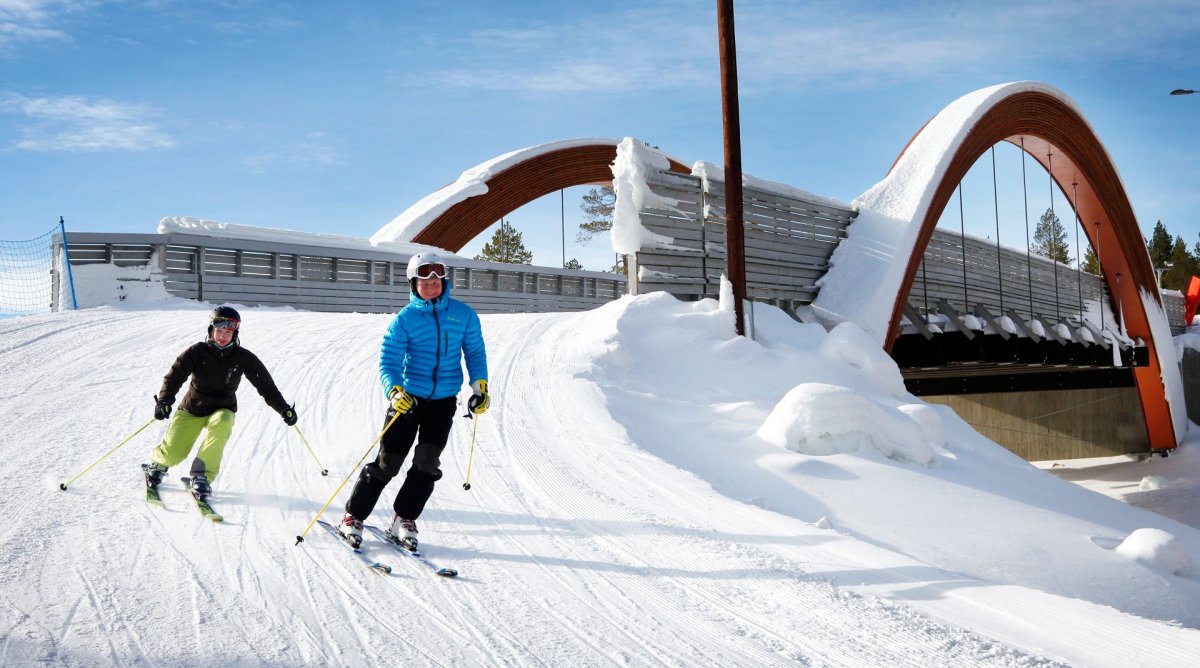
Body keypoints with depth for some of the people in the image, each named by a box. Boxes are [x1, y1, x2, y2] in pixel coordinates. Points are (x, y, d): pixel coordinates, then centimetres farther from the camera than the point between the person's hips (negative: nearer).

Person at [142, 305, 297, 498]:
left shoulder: (244, 358, -9)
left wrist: (284, 409, -10)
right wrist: (164, 402, -32)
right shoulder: (197, 352, -13)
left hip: (223, 410, 0)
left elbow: (266, 386, -3)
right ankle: (157, 464, 32)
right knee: (174, 452, -8)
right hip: (193, 408, 0)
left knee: (221, 424, -35)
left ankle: (202, 476, -24)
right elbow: (174, 376, -16)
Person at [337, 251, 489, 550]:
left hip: (444, 402, 2)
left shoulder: (464, 315, 1)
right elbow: (388, 362, -11)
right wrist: (394, 391, -28)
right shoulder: (404, 319, -7)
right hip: (407, 399, -2)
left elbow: (475, 352, 10)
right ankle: (353, 517, 13)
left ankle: (404, 520, 9)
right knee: (388, 462, -2)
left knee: (427, 463, -6)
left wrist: (480, 386, -1)